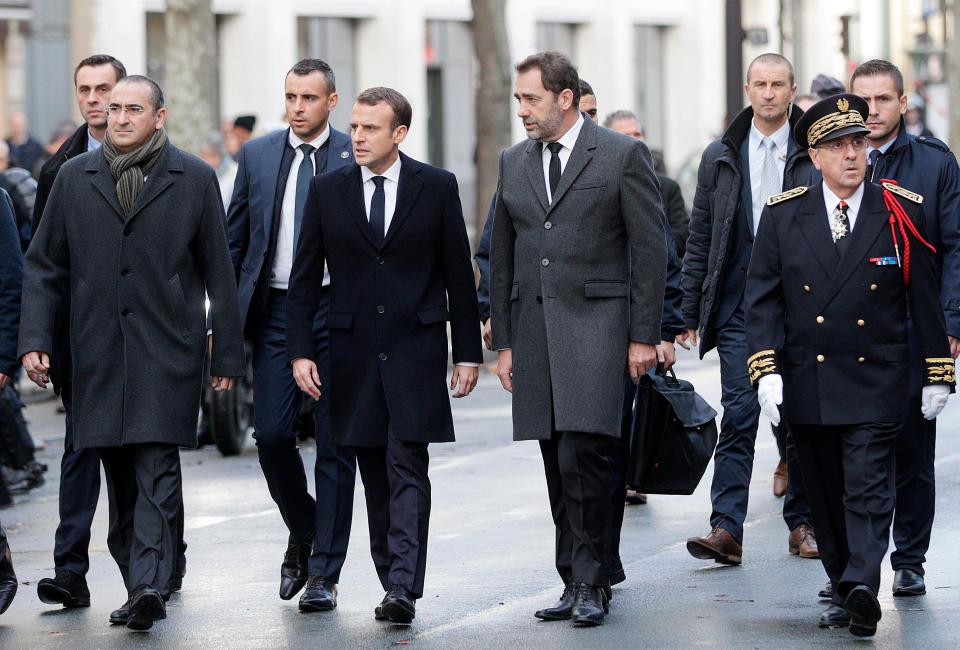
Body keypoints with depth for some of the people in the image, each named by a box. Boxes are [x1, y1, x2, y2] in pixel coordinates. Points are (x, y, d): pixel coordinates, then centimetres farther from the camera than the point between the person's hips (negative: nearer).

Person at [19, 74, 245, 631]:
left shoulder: (195, 180, 3)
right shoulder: (75, 178, 9)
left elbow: (219, 273, 5)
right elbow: (44, 266, 11)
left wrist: (228, 355, 3)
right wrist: (34, 339, 1)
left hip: (167, 354, -3)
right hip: (98, 355, 3)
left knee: (156, 468, -12)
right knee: (120, 476, 6)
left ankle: (150, 585, -19)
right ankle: (145, 588, 13)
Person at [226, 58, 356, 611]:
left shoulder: (355, 158, -1)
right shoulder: (257, 155, 9)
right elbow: (236, 240, 12)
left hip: (336, 311, -2)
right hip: (275, 311, 3)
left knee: (334, 444, 1)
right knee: (272, 434, -4)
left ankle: (325, 572, 7)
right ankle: (303, 534, 22)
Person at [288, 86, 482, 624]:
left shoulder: (437, 187, 1)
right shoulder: (328, 190, 5)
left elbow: (459, 273, 4)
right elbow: (305, 277, 8)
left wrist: (468, 352, 2)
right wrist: (301, 350, 0)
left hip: (416, 348, -3)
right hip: (354, 352, 3)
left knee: (407, 469, -11)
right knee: (375, 475, 7)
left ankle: (404, 588, -17)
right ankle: (395, 584, 15)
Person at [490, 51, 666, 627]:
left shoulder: (622, 155, -1)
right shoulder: (515, 163, 15)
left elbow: (651, 249, -3)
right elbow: (503, 257, 19)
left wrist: (644, 336, -7)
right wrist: (504, 342, 14)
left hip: (596, 321, -5)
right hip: (534, 327, 5)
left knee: (582, 456, -16)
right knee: (558, 467, 5)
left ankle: (591, 582, -9)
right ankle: (577, 581, 11)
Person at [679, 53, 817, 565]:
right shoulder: (721, 157, 9)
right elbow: (700, 239, 11)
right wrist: (690, 314, 6)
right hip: (739, 306, 1)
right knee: (739, 414, -7)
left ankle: (803, 522, 16)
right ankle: (726, 529, -11)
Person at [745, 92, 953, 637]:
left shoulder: (902, 212, -1)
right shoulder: (784, 215, 2)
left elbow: (925, 298, 5)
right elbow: (763, 299, 2)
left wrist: (938, 375, 5)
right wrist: (766, 369, -9)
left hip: (876, 384, -2)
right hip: (806, 383, 2)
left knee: (869, 489, -13)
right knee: (826, 496, 9)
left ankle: (862, 587, -25)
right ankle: (845, 591, 20)